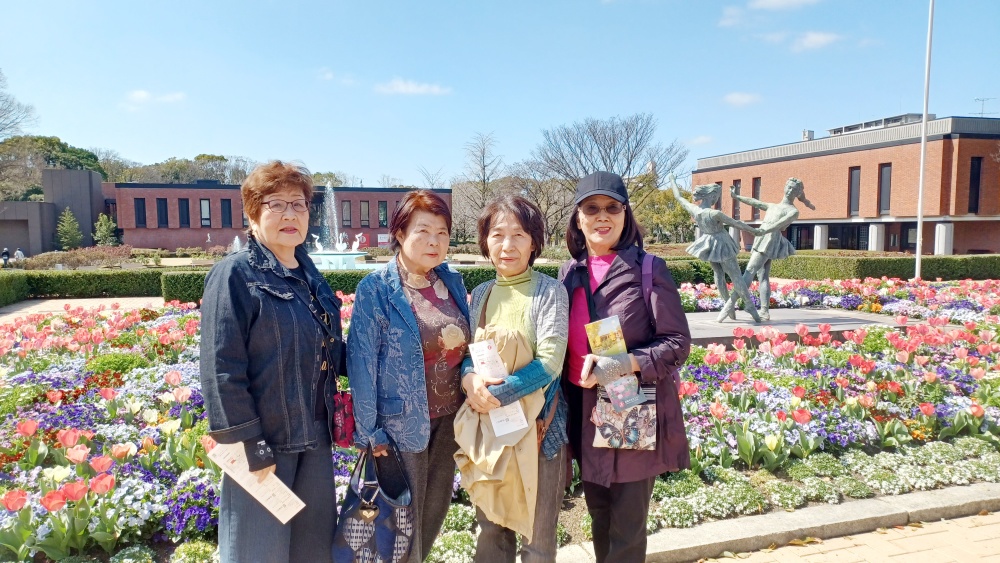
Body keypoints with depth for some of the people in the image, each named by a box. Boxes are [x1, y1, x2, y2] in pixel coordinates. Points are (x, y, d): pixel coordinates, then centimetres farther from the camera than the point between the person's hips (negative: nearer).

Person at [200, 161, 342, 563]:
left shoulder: (308, 273, 8)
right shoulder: (234, 275, -14)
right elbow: (222, 370, -18)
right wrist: (251, 448, -18)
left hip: (314, 436, 7)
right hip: (264, 441, -7)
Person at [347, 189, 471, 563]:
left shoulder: (453, 281, 2)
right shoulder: (376, 289, -14)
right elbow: (362, 362, -14)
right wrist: (368, 430, -14)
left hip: (449, 416, 5)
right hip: (402, 420, -5)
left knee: (436, 508, 19)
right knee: (404, 516, 10)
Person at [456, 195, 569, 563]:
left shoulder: (549, 291, -9)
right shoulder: (480, 294, 5)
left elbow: (550, 362, -16)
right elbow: (467, 352, 9)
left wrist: (499, 393, -21)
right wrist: (469, 378, -13)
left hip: (535, 424, -4)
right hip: (486, 424, 5)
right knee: (491, 529, 17)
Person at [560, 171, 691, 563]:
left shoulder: (649, 269, -9)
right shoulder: (569, 273, 6)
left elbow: (677, 343, -10)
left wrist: (626, 363, -25)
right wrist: (563, 405, 7)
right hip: (586, 413, 5)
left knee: (626, 530, 6)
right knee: (599, 521, 19)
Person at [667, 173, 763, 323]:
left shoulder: (693, 210, -16)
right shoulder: (715, 214, -31)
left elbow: (678, 197, 1)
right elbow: (736, 223, -19)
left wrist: (672, 180, 16)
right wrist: (755, 231, -4)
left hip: (709, 245, 6)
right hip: (721, 246, -6)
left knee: (719, 275, 17)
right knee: (736, 277, 3)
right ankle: (750, 306, 12)